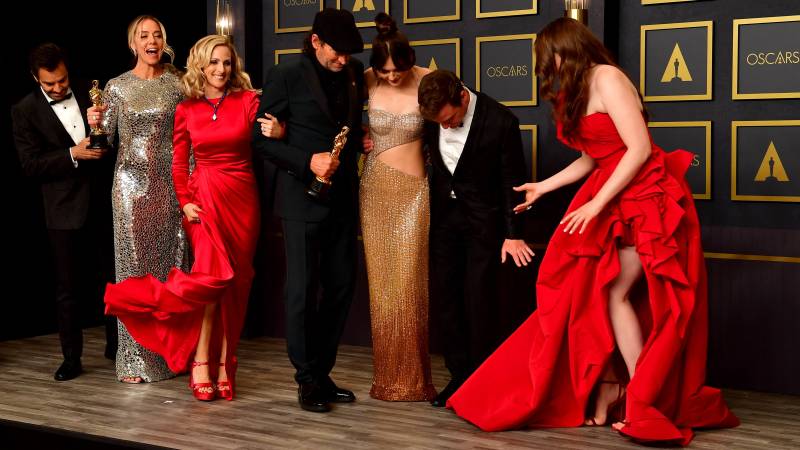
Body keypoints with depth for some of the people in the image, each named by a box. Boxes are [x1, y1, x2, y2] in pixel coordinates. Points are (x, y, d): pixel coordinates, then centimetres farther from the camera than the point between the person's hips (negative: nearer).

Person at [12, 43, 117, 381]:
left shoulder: (89, 96, 5)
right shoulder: (25, 111, -2)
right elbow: (30, 164, -8)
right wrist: (73, 154, -18)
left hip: (102, 204, 3)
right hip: (65, 211, -2)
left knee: (109, 279, 12)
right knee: (69, 287, 5)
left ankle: (116, 344, 27)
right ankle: (71, 358, 14)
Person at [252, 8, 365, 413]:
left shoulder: (354, 74, 10)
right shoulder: (286, 76, -5)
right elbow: (260, 138, -6)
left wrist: (361, 140, 3)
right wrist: (307, 162, -17)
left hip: (341, 199, 6)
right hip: (303, 199, -6)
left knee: (341, 287, 8)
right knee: (302, 290, -2)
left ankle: (322, 373, 20)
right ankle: (307, 380, 9)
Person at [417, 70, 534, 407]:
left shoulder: (500, 121, -19)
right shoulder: (432, 115, -8)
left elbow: (513, 180, -10)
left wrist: (513, 234, -8)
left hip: (482, 219, -4)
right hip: (443, 214, 5)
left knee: (477, 301, -7)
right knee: (443, 299, 4)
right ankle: (460, 377, 15)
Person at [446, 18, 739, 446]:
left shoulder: (607, 78, -14)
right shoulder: (576, 92, 14)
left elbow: (639, 149, -20)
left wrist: (595, 205, -19)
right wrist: (543, 187, 22)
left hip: (644, 197, -9)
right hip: (611, 198, 9)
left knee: (613, 293, -12)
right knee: (588, 290, -1)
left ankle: (644, 400, -3)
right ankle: (609, 386, 7)